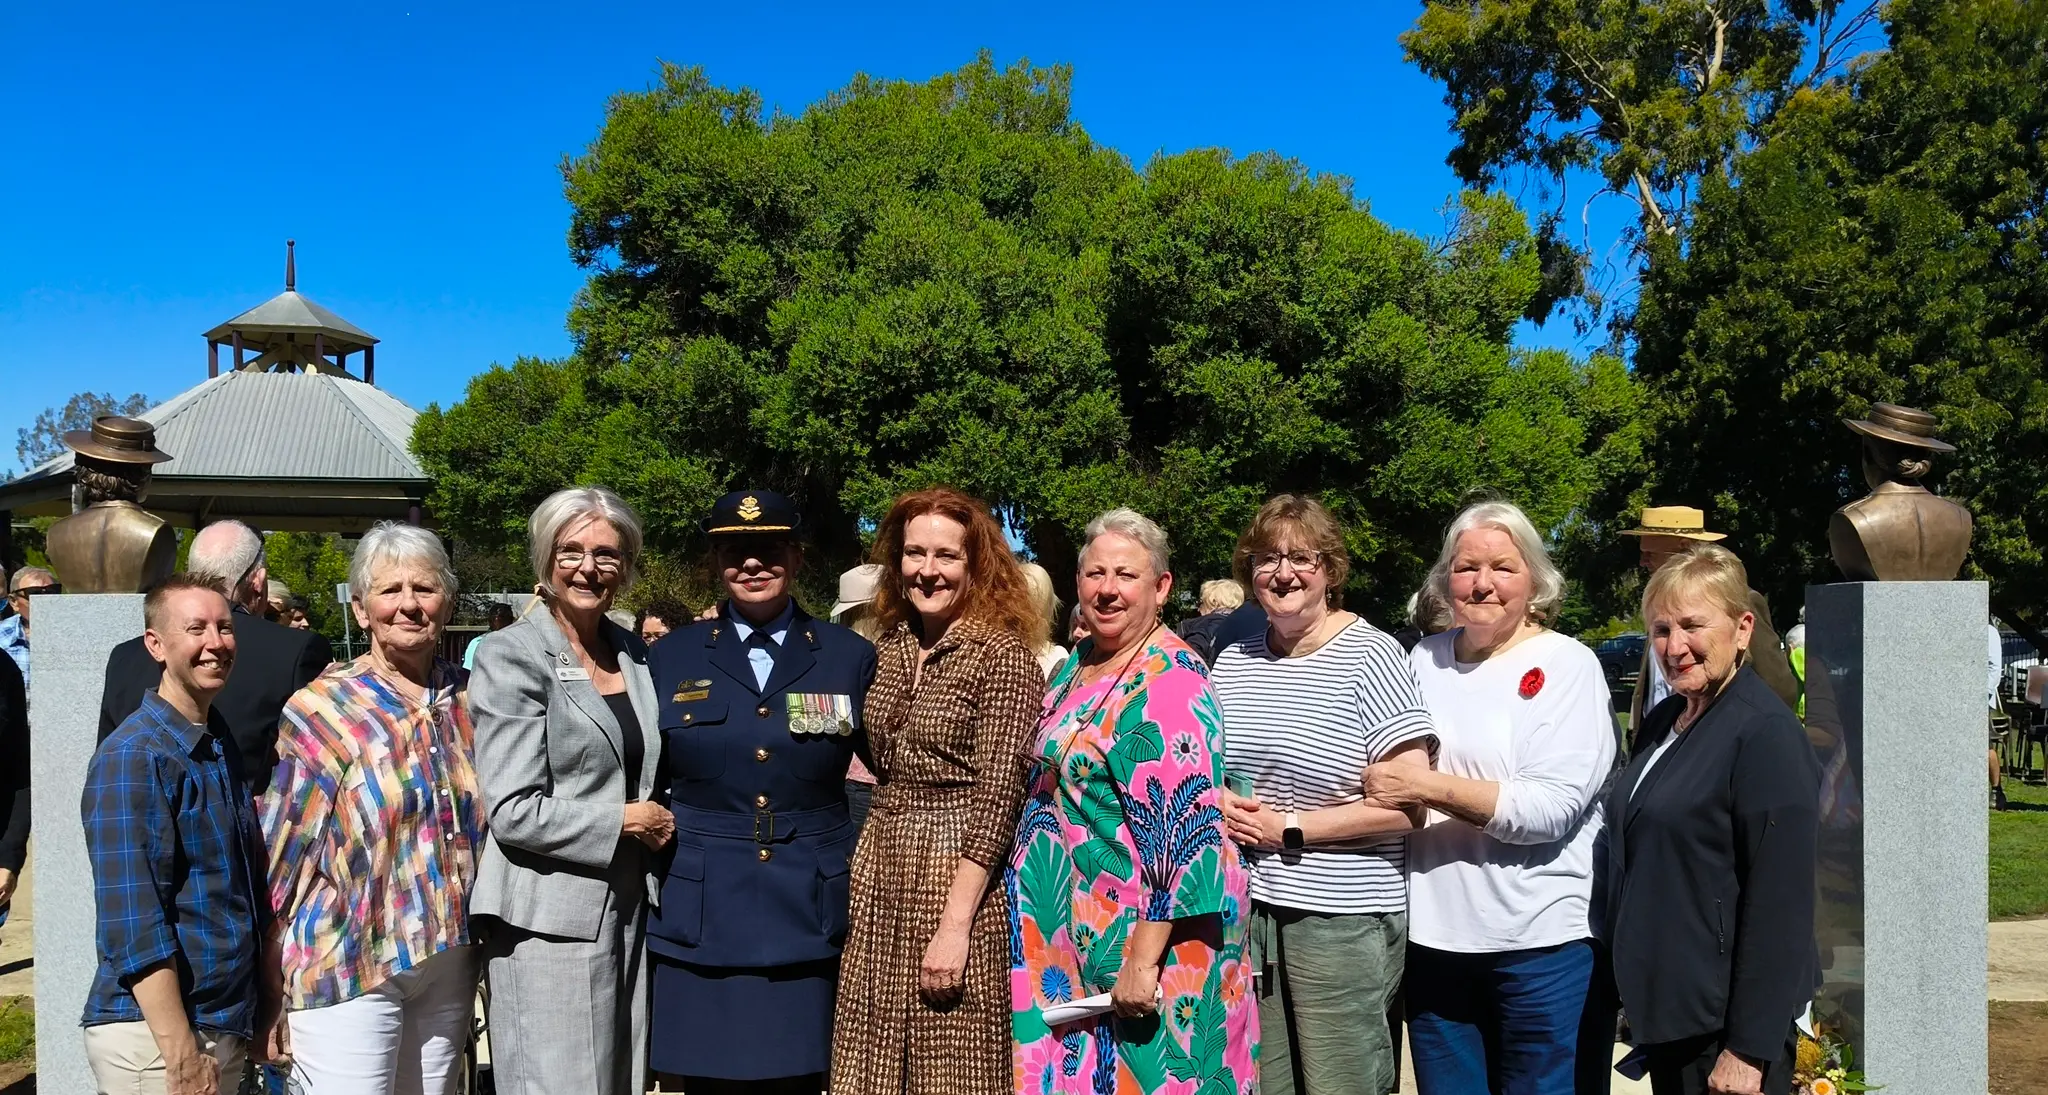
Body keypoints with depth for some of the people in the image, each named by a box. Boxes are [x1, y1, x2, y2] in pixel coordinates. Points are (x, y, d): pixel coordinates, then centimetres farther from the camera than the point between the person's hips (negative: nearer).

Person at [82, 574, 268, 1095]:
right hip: (154, 1033, -8)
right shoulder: (130, 757, -14)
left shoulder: (221, 748, 11)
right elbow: (134, 927, -20)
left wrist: (268, 1011, 15)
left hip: (226, 1026, 8)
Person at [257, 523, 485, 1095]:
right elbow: (282, 852, -3)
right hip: (351, 963, -4)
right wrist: (273, 990, -3)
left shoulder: (469, 699, 6)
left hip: (450, 964, 4)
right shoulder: (320, 710, -5)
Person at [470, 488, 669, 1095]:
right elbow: (513, 811, -14)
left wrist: (660, 824, 6)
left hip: (630, 908, 6)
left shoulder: (635, 653, 12)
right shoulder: (511, 656, -8)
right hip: (553, 920, -6)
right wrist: (625, 821, -10)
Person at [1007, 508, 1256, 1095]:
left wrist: (1143, 960, -25)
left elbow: (1181, 830, -23)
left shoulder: (1171, 682, -17)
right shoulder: (1076, 667, 10)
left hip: (1141, 933, -8)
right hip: (1065, 932, 8)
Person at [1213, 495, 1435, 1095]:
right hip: (1248, 907, 5)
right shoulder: (1233, 661, 10)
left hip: (1343, 922, -5)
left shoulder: (1371, 657, -9)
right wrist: (1220, 803, 0)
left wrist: (1289, 827, -14)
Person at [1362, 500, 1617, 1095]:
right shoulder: (1424, 659, 9)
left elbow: (1550, 808, -17)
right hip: (1435, 934, 5)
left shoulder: (1567, 665, -6)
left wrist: (1426, 786, -21)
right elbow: (1388, 772, 21)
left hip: (1542, 941, -5)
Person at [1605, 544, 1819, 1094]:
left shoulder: (1766, 733, -16)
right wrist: (1637, 999, 15)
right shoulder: (1662, 723, 8)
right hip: (1663, 1010, 8)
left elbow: (1779, 904, -19)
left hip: (1724, 1023, -7)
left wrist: (1750, 1049, -20)